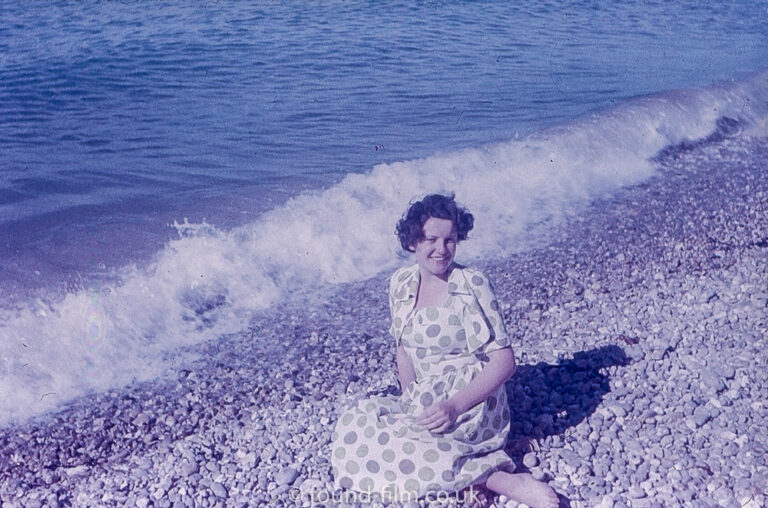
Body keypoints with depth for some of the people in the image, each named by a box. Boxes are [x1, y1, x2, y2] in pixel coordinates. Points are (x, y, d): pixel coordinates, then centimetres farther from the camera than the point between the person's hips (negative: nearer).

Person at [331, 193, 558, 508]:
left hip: (471, 404, -7)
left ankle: (504, 482, -24)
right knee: (354, 424, -13)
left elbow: (504, 362, -16)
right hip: (424, 401, 7)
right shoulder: (401, 284, 5)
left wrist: (455, 407, -29)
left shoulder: (472, 286, -13)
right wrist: (411, 399, -4)